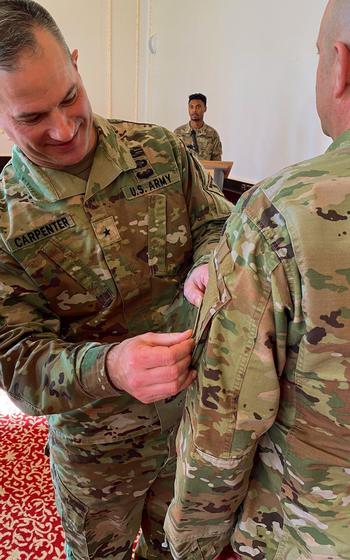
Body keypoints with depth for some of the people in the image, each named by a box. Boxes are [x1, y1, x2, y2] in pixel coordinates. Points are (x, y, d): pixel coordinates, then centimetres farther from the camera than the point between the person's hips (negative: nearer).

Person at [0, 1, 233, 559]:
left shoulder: (160, 148, -9)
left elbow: (217, 222, 0)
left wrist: (208, 265, -25)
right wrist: (107, 367, -39)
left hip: (197, 408, 3)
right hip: (96, 443, -2)